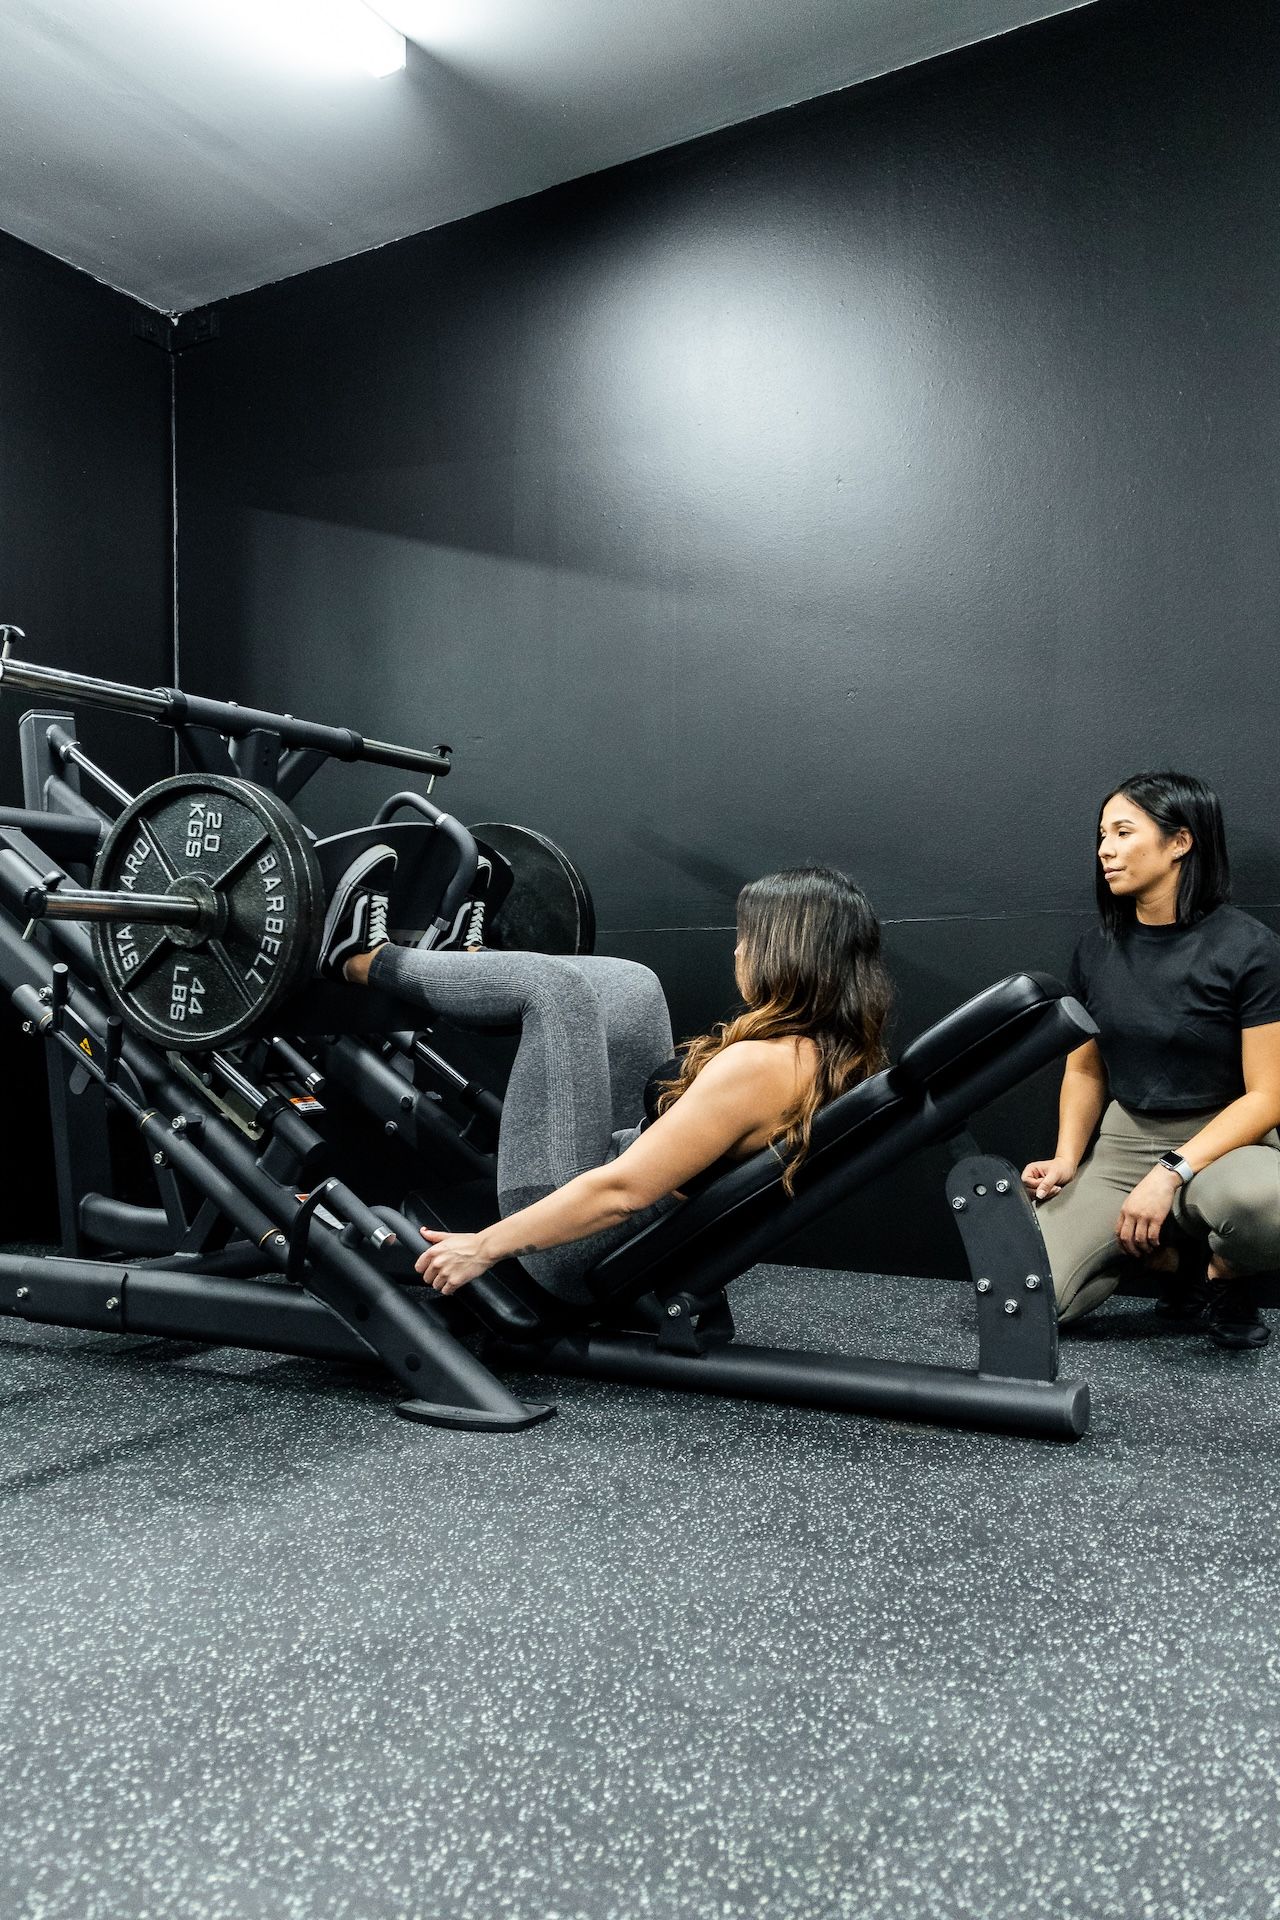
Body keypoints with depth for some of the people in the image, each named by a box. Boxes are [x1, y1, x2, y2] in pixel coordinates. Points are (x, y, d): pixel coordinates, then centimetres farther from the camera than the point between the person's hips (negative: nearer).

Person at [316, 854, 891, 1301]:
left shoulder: (759, 1065, -28)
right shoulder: (840, 1056, -3)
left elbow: (620, 1190, -28)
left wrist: (483, 1247, -20)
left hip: (581, 1252, -8)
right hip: (658, 1248, 8)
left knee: (556, 987, -10)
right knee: (625, 985, 8)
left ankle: (365, 960, 11)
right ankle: (461, 958, 30)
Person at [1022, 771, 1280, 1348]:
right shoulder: (1097, 950, 3)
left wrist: (1170, 1174, -23)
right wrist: (1067, 1157, -5)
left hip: (1225, 1142, -3)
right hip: (1123, 1142, 4)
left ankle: (1223, 1278, -5)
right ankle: (1172, 1257, 9)